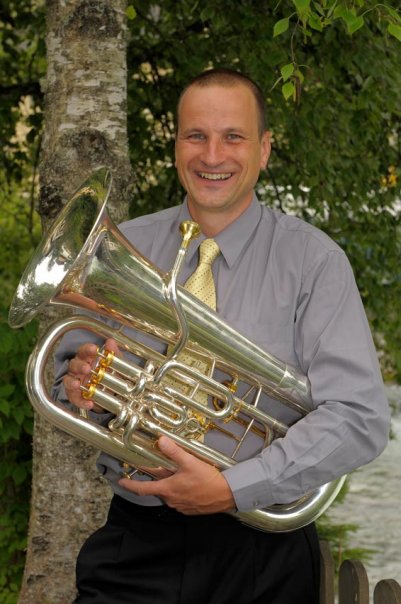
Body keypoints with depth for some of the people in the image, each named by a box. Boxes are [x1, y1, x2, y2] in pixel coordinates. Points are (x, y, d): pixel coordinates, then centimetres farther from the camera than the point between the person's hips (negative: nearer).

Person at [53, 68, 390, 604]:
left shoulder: (313, 258, -6)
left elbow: (360, 419, -14)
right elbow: (69, 369, 14)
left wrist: (232, 489, -21)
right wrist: (79, 382, -11)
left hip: (260, 555, -2)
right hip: (137, 545, 3)